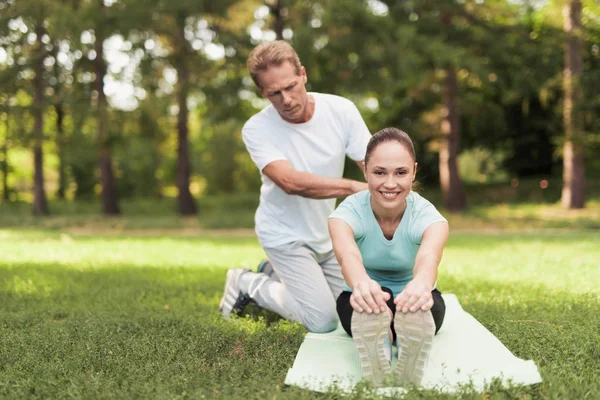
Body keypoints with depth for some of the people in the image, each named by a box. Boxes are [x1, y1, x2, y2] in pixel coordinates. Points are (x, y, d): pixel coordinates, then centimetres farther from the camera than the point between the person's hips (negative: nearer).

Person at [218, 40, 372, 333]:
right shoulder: (256, 130, -22)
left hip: (326, 232, 5)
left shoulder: (341, 110, -14)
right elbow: (290, 182, -36)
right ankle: (248, 284, 11)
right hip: (285, 235, -5)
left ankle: (275, 273, 30)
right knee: (324, 322, -10)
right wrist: (355, 187, -42)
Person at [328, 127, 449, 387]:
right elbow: (348, 255, -45)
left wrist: (421, 285, -72)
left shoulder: (427, 215, -21)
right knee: (369, 299, -37)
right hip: (366, 304, 0)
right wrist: (361, 284, -71)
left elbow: (428, 256, -46)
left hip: (410, 301, 0)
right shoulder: (348, 212, -20)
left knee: (426, 300, -37)